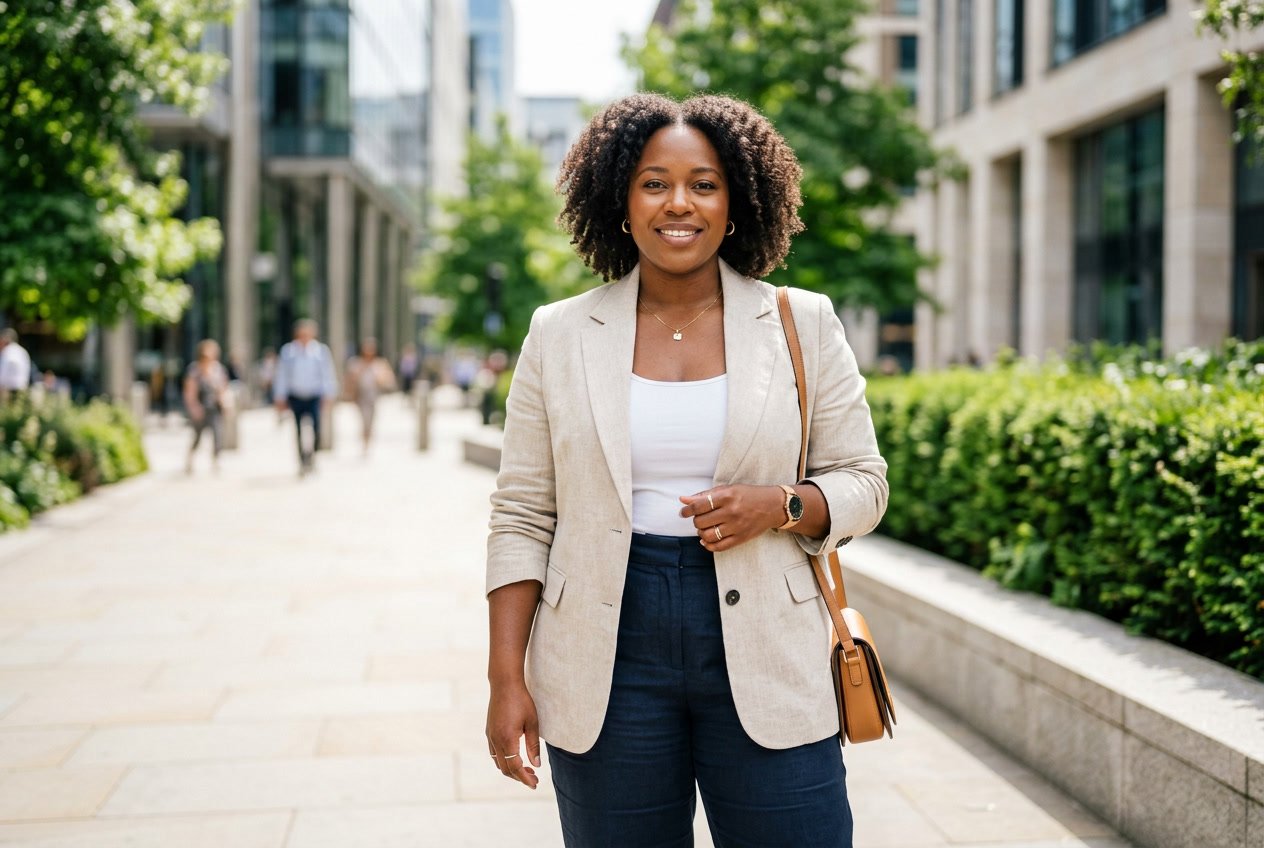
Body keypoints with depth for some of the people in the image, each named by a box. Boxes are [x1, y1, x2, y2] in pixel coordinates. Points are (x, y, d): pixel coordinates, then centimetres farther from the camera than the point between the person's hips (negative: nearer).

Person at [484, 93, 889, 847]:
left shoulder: (803, 325, 3)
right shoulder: (560, 335, 4)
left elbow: (863, 481, 7)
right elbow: (523, 516, 4)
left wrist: (780, 504, -14)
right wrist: (507, 678, -3)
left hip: (764, 654, 0)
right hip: (606, 658, 1)